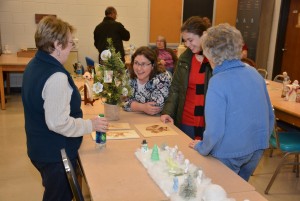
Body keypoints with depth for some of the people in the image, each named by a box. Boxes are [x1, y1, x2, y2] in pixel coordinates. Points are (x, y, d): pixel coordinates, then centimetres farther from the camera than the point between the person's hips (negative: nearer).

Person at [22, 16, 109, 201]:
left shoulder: (34, 65, 3)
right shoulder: (56, 76, -28)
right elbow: (58, 123, -29)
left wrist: (73, 99, 20)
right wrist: (90, 125, -18)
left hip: (40, 148, 9)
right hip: (55, 153, -9)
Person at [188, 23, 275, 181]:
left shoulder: (218, 82, -22)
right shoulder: (254, 73, -1)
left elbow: (215, 129, -23)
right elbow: (270, 115, 7)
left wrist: (201, 148, -4)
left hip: (230, 153, -6)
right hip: (257, 150, 6)